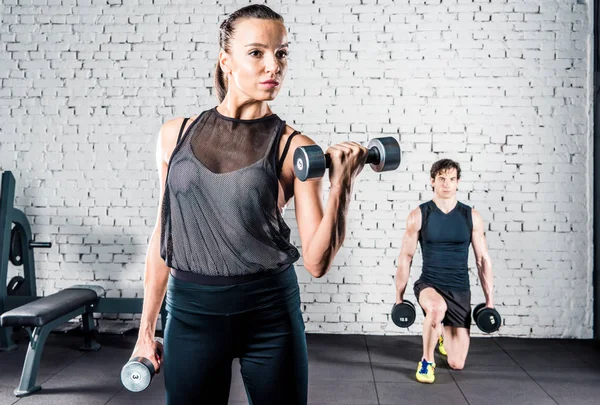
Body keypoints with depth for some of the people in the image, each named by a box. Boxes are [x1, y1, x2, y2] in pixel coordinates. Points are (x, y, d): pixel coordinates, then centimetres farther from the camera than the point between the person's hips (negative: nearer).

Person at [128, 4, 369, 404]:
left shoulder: (294, 148, -7)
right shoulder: (176, 135, 1)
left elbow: (317, 262, -8)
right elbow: (164, 233, 8)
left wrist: (342, 184, -20)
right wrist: (146, 329, 11)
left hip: (270, 314, -1)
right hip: (191, 314, 2)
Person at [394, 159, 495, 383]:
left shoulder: (471, 217, -1)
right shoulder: (419, 215, -5)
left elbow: (483, 259, 3)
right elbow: (405, 257, -1)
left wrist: (489, 300, 1)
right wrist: (399, 297, 0)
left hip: (460, 291, 2)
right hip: (429, 285, -2)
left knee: (456, 364, 5)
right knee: (436, 308, -40)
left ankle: (443, 335, 42)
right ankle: (427, 361, -13)